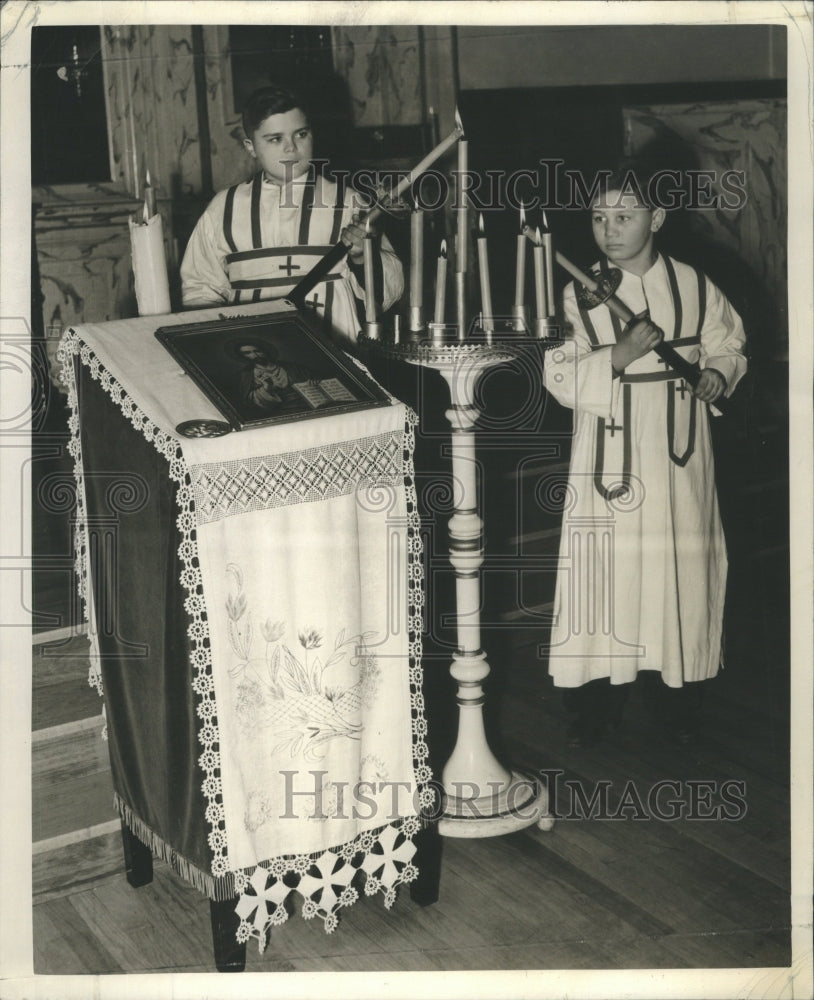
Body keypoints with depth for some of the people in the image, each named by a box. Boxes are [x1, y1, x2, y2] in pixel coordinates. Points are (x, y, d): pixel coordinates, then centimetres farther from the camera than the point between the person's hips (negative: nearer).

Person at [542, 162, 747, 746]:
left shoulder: (695, 287, 3)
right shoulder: (578, 297, -1)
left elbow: (727, 346, 14)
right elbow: (559, 378, -9)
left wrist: (719, 374, -7)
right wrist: (619, 356, -22)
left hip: (679, 456, 1)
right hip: (610, 456, -1)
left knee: (682, 567, 7)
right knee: (606, 570, 1)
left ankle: (684, 699, 25)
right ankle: (601, 702, 16)